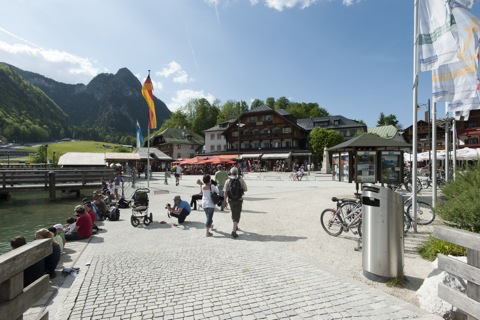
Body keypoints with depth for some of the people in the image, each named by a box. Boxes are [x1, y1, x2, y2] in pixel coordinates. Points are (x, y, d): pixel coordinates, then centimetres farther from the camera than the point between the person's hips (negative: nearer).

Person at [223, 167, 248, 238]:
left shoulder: (228, 181, -5)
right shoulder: (241, 179, -6)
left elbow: (225, 192, -8)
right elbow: (245, 189, -2)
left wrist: (225, 201, 0)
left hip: (231, 200, 2)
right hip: (239, 200, -2)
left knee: (233, 213, 22)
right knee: (237, 215, -1)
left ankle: (235, 226, 42)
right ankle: (234, 231, -11)